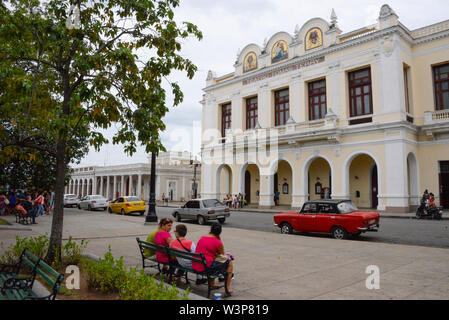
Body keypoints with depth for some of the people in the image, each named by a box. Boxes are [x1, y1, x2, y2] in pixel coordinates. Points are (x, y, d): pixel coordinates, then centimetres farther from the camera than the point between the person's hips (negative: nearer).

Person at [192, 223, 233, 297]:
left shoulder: (202, 238, 11)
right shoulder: (218, 242, -10)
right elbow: (222, 255, 7)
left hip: (195, 266, 7)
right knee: (230, 263, 10)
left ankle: (212, 284, 44)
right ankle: (228, 288, 12)